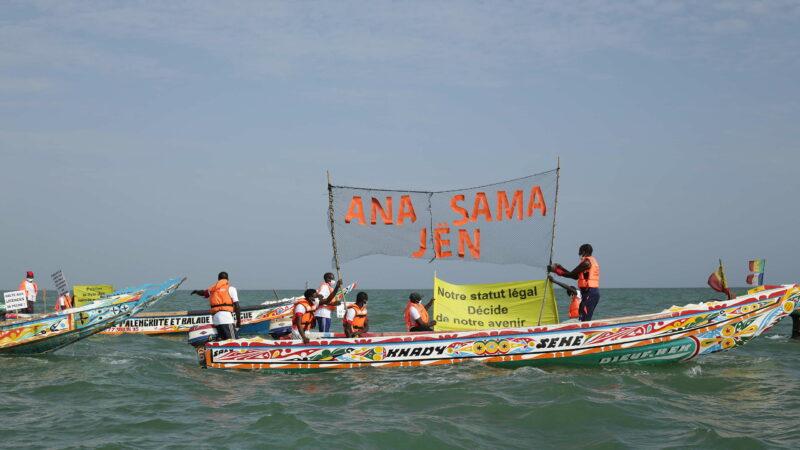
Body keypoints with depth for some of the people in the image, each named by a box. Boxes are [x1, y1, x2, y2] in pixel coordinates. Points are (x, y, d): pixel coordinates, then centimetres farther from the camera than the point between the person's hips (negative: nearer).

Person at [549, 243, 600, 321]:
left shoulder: (586, 262, -9)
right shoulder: (593, 261, 21)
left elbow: (572, 275, -8)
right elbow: (576, 276, 20)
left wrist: (556, 270, -2)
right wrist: (562, 268, 20)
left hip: (589, 293, -10)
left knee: (584, 320, -14)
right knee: (586, 320, 11)